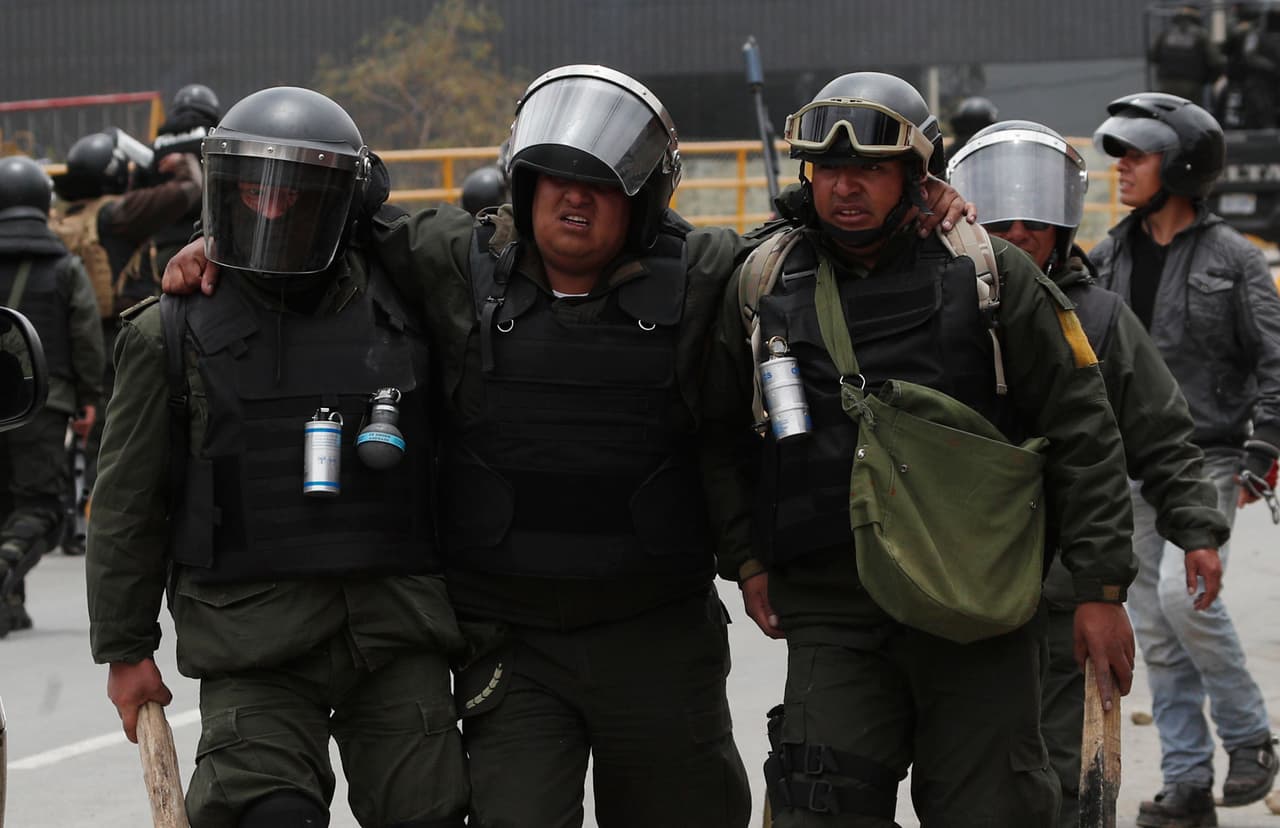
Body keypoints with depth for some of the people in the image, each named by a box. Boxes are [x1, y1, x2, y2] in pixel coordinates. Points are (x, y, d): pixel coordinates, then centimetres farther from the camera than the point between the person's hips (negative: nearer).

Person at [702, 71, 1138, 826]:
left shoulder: (990, 275, -1)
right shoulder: (763, 286, 5)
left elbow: (1081, 433, 1)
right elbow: (715, 437, 18)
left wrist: (1102, 589, -4)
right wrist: (746, 559, 8)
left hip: (976, 613, -1)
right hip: (834, 615, 1)